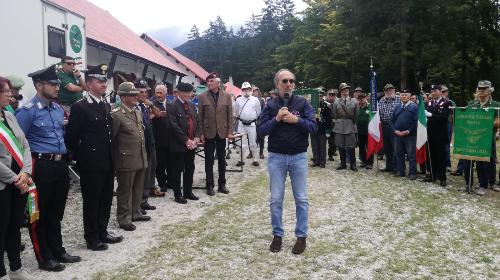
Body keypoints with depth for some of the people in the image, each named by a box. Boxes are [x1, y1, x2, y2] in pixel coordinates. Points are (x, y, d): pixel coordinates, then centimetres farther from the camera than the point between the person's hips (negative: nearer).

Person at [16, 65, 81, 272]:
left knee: (56, 213, 17)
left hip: (60, 165, 7)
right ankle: (44, 258, 17)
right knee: (40, 215, 6)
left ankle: (58, 251, 30)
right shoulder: (28, 110, -12)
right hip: (41, 167, -7)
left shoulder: (58, 108, 11)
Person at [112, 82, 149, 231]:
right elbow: (111, 138, -12)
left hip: (141, 159, 8)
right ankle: (124, 219, 16)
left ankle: (135, 213, 33)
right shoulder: (116, 115, -13)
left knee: (138, 189, 18)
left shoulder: (138, 112, 13)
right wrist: (117, 156, -8)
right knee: (125, 191, 4)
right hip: (127, 160, -8)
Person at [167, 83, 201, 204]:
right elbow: (174, 126, -16)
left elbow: (197, 122, 12)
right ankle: (178, 195, 14)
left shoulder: (191, 105, 12)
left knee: (190, 169, 13)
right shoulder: (173, 106, -10)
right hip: (179, 145, -7)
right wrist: (186, 140, -16)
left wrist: (197, 137, -2)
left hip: (191, 144, 7)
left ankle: (188, 192, 25)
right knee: (178, 170, 3)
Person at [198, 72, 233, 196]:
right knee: (209, 160, 5)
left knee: (222, 159, 10)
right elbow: (200, 116, -1)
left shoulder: (226, 96, 2)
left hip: (222, 132, 1)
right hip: (208, 132, -1)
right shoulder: (202, 96, -2)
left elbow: (230, 115, 3)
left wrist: (230, 131, -3)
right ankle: (210, 185, 14)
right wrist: (200, 133, -6)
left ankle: (222, 184, 20)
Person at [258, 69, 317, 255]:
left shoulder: (303, 103, 1)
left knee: (301, 199, 6)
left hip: (299, 157, 0)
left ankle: (301, 236, 18)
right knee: (276, 199, 7)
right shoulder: (270, 105, 3)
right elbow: (261, 130, -3)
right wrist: (276, 119, -16)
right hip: (276, 157, 1)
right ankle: (277, 235, 21)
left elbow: (314, 127, -5)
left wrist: (296, 120, -18)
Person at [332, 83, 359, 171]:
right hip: (339, 127, 1)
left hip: (350, 127, -1)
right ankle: (343, 163, 18)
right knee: (341, 147, 6)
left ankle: (352, 164, 10)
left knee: (351, 147, -1)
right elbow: (335, 116, 9)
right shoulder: (336, 102, 4)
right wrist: (339, 123, 6)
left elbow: (356, 116, 6)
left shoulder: (354, 102, 3)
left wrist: (351, 123, 6)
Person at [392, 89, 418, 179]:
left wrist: (408, 131, -15)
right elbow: (393, 120, 12)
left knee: (411, 155, -1)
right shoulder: (397, 107, 12)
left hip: (410, 135, -5)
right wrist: (395, 130, -3)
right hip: (398, 134, 5)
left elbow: (415, 121, -9)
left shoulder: (414, 107, -2)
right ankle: (401, 171, 19)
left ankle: (412, 173, 5)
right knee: (399, 154, 9)